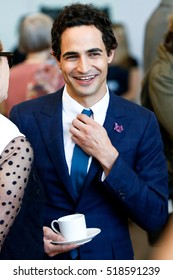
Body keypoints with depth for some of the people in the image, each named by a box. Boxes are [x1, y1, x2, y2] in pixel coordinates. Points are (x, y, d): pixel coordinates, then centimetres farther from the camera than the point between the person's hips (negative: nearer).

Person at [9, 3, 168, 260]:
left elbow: (155, 218, -12)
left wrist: (107, 156, -22)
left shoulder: (143, 123, -10)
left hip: (111, 258, 1)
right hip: (41, 265, 0)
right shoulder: (24, 117, -10)